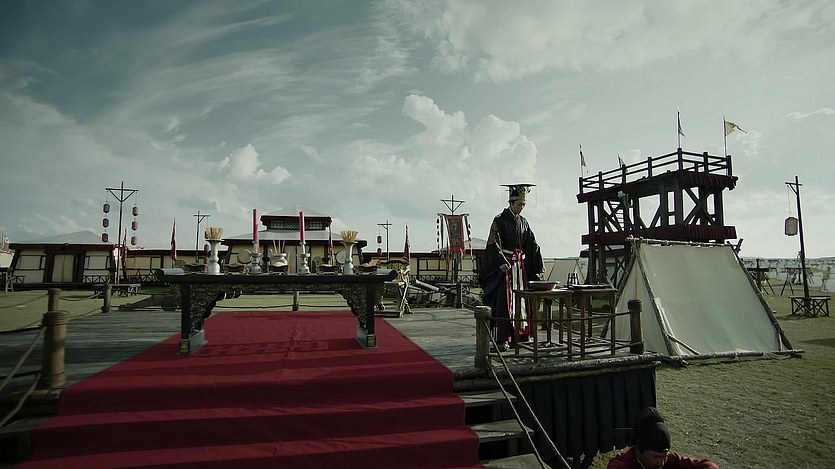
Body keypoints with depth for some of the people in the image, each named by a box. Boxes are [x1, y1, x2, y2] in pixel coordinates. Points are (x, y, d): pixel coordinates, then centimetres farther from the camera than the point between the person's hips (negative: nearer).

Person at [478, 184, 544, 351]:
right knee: (503, 301, -7)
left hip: (520, 266, 7)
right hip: (503, 265, -6)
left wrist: (538, 267, 3)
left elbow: (533, 246, 12)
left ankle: (516, 336, 17)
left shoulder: (523, 222, 13)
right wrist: (501, 262, -29)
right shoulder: (500, 220, -6)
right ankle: (501, 339, -5)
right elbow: (493, 243, -15)